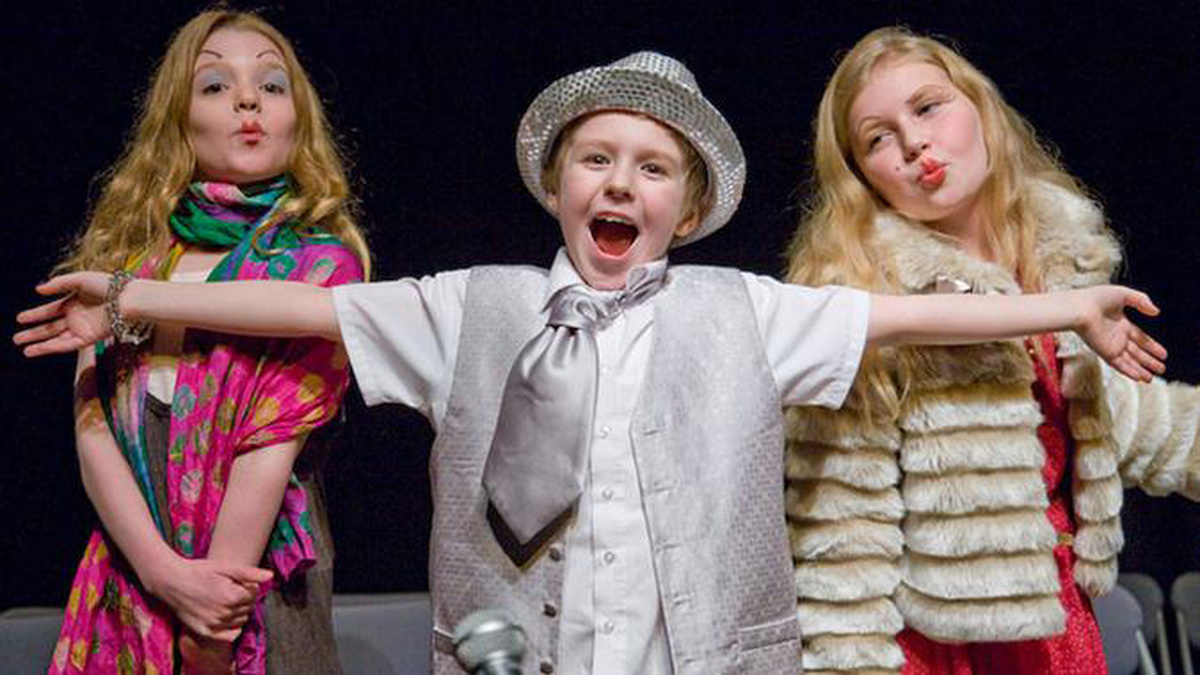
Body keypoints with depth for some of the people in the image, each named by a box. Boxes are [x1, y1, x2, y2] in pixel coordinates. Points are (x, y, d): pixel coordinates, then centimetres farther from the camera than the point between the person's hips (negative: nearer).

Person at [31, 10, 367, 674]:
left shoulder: (320, 263, -6)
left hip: (257, 580, -3)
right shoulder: (125, 250, 5)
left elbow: (273, 445, -13)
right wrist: (166, 572, -15)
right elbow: (92, 422, -2)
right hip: (128, 576, 3)